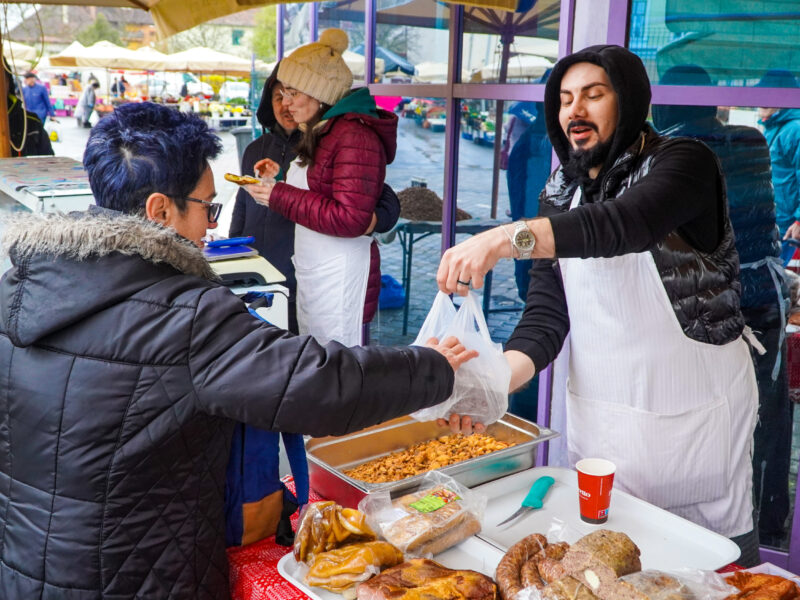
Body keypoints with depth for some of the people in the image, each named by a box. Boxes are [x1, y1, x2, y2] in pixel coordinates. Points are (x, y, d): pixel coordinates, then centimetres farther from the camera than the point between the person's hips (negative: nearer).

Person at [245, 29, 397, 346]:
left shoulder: (354, 136, -17)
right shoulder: (321, 133, 15)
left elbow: (351, 219, -23)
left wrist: (278, 196, -18)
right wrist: (283, 176, 10)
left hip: (340, 280, -10)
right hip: (310, 276, 10)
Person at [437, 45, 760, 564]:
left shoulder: (683, 162, -12)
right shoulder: (561, 195, 5)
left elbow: (622, 224, -35)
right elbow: (546, 313, -3)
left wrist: (506, 239, -47)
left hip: (696, 412, -4)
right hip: (597, 415, 5)